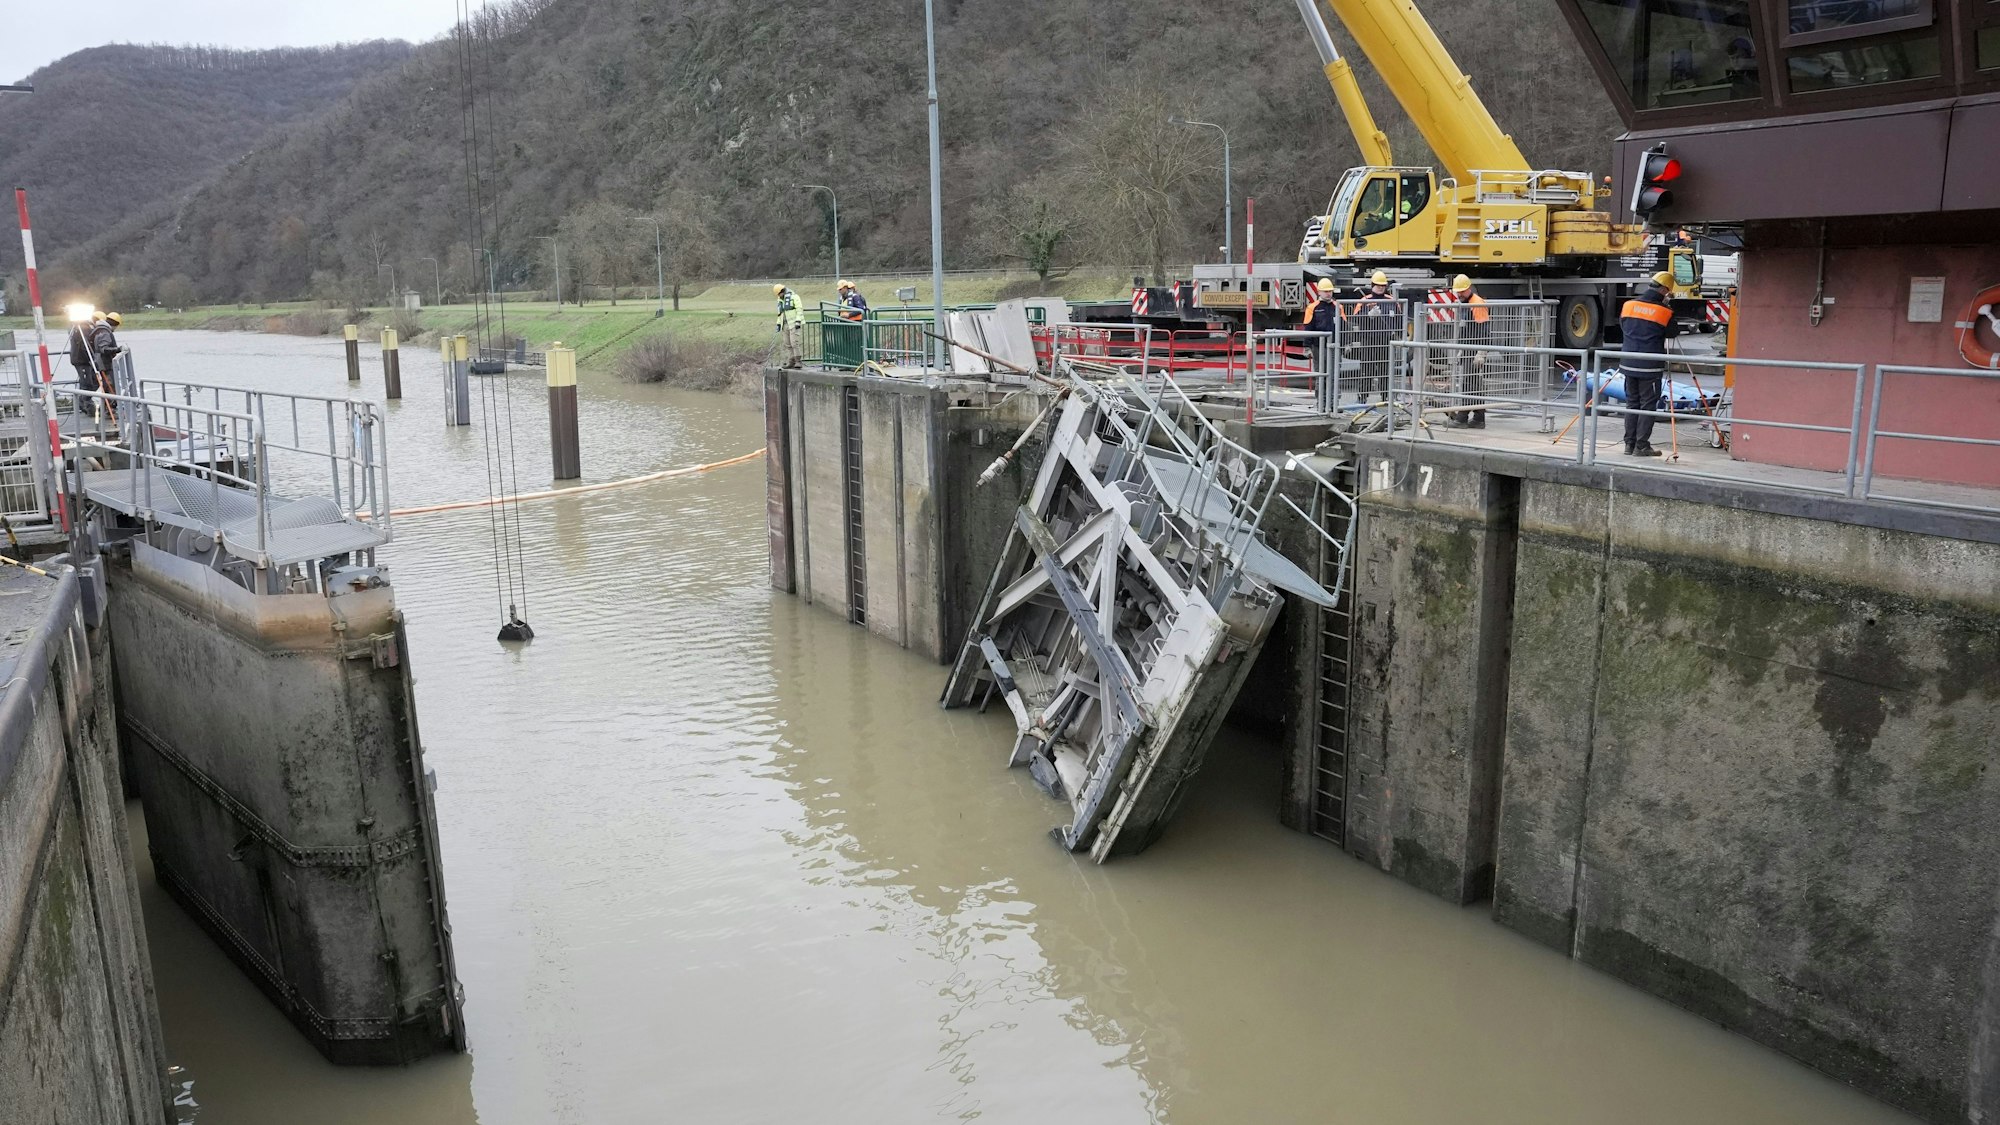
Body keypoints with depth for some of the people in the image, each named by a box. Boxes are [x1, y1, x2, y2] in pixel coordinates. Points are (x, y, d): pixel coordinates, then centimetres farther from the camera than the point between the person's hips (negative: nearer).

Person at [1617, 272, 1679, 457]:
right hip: (1650, 366, -4)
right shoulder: (1665, 311, -10)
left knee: (1631, 403, 13)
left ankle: (1629, 444, 14)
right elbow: (1670, 335, 1)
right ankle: (1641, 446, 3)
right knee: (1648, 405, 3)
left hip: (1629, 363, 5)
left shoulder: (1629, 304, 2)